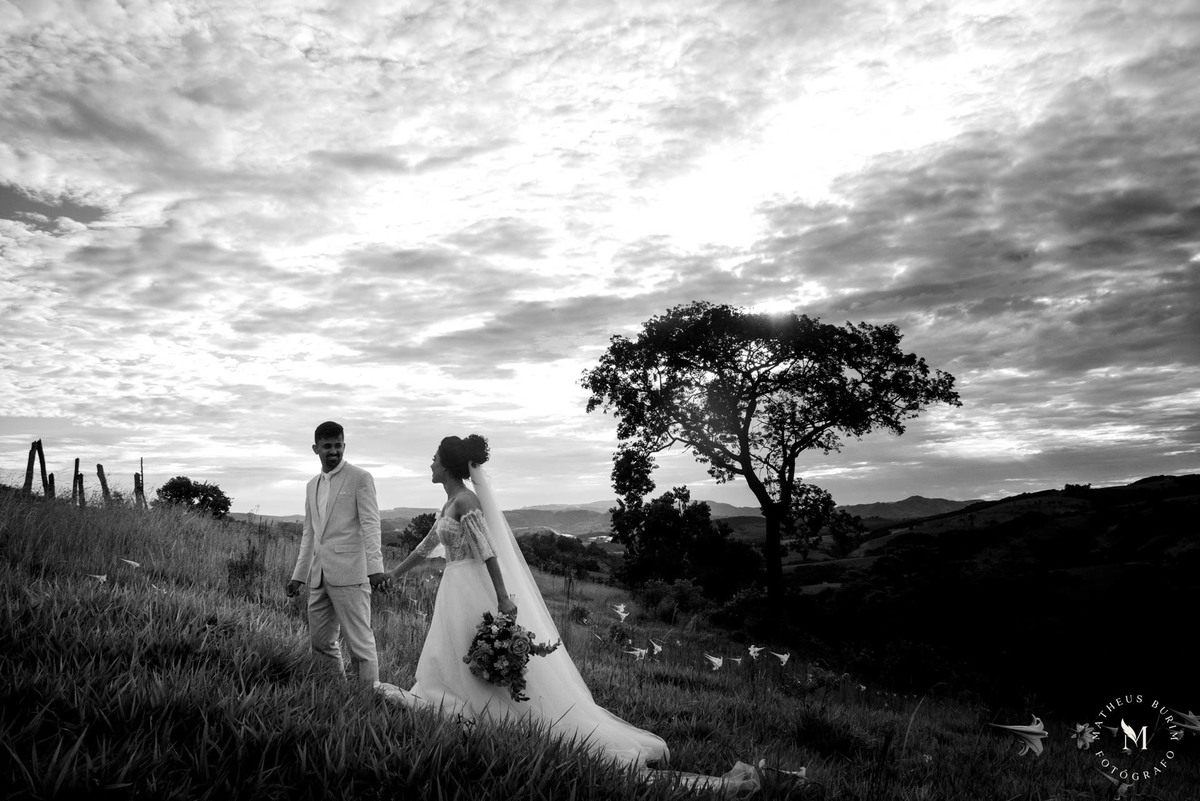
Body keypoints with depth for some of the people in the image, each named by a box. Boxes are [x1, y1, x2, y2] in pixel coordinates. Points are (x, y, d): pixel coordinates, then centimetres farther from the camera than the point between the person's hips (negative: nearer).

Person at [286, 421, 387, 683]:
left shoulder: (360, 478, -2)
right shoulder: (312, 485, 19)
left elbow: (371, 524, -10)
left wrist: (375, 566, -22)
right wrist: (298, 575, 21)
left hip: (349, 573, -7)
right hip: (319, 576, 7)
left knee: (360, 640, -6)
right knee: (321, 643, 12)